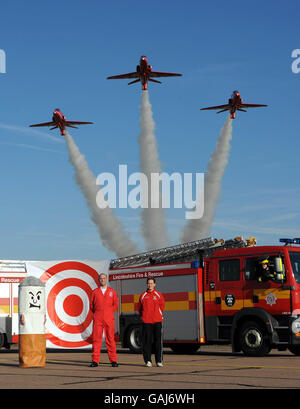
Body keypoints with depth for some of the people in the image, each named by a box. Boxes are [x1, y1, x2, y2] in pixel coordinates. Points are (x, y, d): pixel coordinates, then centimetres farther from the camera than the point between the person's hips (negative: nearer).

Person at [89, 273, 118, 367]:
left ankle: (113, 360, 3)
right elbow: (92, 305, 13)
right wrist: (96, 314, 6)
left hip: (109, 319, 0)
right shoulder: (95, 292, 9)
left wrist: (109, 313, 5)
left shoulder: (112, 292, 9)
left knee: (110, 339, -1)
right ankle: (95, 361, -2)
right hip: (97, 319, 0)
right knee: (96, 339, -3)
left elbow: (115, 305, 12)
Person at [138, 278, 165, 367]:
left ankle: (159, 361, 3)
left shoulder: (158, 295, 7)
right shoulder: (143, 296, 8)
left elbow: (162, 306, 13)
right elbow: (140, 308, 15)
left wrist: (158, 315, 12)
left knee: (158, 341, -2)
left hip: (157, 321, 0)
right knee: (147, 341, -2)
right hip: (146, 322, 0)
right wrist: (144, 315, 10)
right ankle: (148, 361, 5)